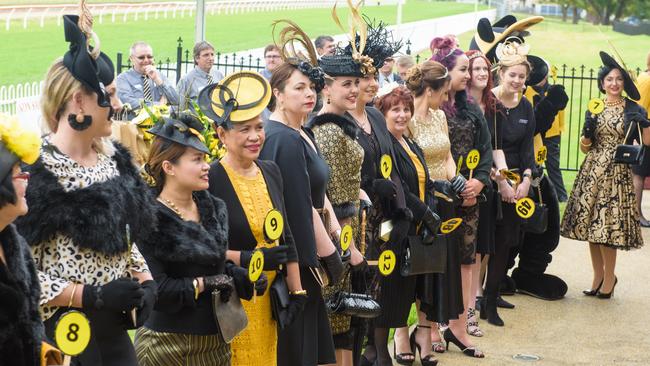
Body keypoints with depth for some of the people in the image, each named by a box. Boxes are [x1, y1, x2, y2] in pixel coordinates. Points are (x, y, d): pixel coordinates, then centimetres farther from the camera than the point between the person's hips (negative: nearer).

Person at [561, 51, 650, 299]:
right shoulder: (593, 108, 10)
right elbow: (585, 147, 12)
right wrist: (588, 133, -8)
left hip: (618, 174, -3)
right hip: (592, 171, 4)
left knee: (608, 227, -7)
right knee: (590, 224, 4)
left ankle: (609, 277, 10)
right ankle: (598, 276, 18)